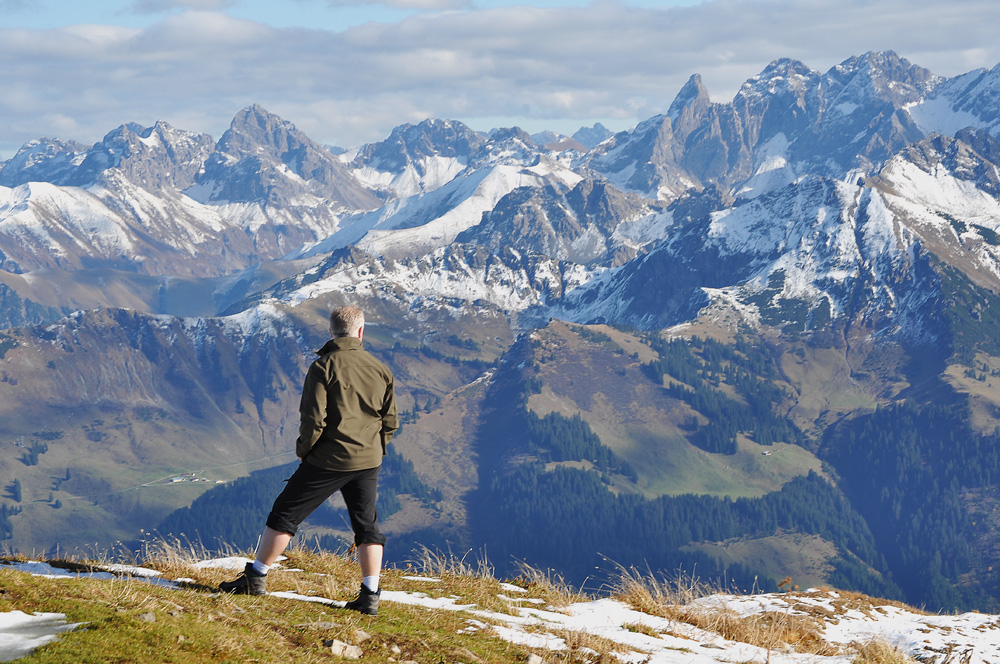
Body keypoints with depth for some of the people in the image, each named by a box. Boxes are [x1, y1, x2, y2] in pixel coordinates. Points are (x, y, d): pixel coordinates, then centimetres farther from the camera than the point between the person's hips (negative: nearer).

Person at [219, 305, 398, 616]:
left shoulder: (324, 366, -11)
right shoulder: (380, 369, 5)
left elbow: (314, 419, -15)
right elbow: (390, 421, 8)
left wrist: (303, 450, 1)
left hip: (329, 459, -4)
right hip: (368, 462, 4)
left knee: (285, 513, 7)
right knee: (366, 524, 13)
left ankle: (256, 577, 12)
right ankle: (370, 595, 8)